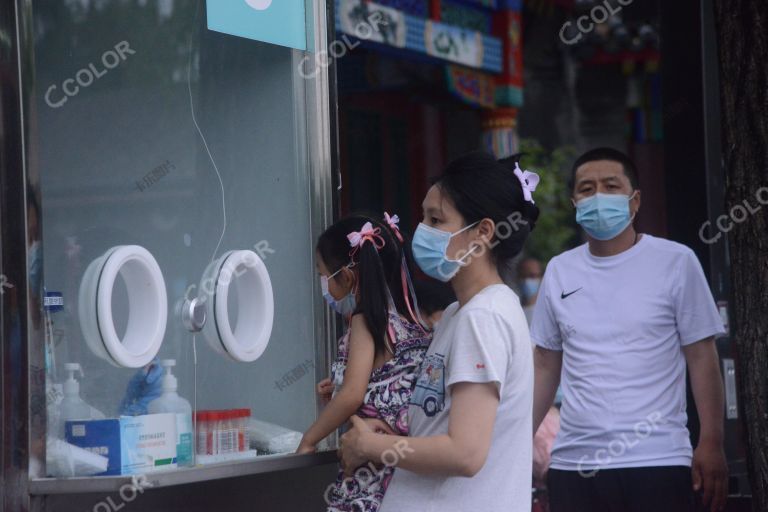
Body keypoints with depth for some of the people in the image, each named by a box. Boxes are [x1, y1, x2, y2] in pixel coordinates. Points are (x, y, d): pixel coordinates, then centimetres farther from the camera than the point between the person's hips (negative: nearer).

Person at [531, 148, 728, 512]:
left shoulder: (675, 262, 0)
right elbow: (545, 366, 15)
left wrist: (711, 444, -7)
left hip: (657, 462, -3)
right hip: (573, 464, 3)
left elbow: (702, 358, 0)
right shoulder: (559, 271, 10)